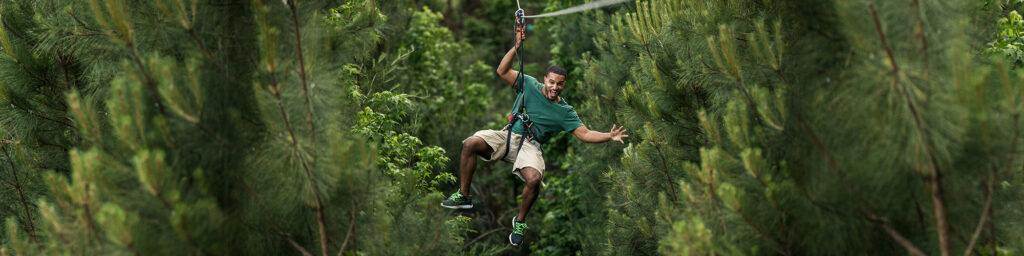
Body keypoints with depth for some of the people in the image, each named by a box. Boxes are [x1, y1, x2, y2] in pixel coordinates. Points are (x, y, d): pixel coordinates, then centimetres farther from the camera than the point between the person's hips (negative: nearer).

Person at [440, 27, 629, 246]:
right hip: (507, 136, 2)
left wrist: (609, 136, -18)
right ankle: (463, 196, -9)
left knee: (534, 179, -34)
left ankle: (520, 221, -5)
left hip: (529, 145, -2)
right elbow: (502, 71, 3)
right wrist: (516, 48, -10)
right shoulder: (529, 85, 6)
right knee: (470, 143, -26)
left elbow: (585, 134, -1)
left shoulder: (565, 112, 4)